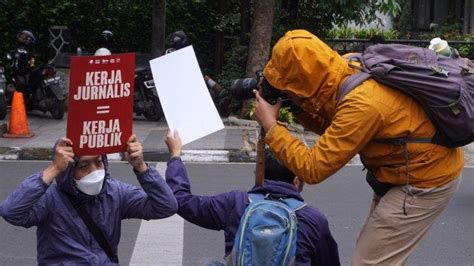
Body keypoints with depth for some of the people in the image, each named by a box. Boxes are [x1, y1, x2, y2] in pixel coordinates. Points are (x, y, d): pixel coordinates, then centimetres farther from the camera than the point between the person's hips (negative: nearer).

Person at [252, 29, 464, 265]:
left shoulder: (362, 104, -32)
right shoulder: (349, 70, -8)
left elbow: (312, 169, -27)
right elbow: (332, 128, 10)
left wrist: (270, 126, -18)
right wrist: (299, 107, -5)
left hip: (426, 180, -9)